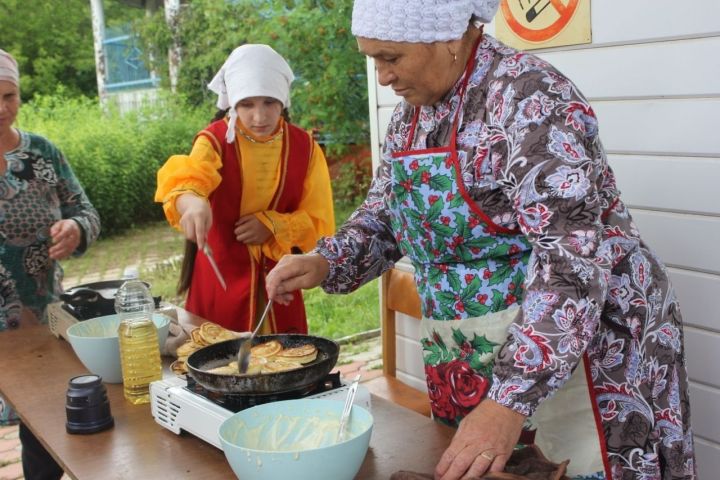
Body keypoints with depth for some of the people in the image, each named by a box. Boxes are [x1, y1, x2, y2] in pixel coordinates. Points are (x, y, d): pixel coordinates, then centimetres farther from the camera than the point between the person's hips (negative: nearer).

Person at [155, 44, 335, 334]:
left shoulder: (304, 147, 0)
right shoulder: (215, 141, -7)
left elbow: (319, 223, 0)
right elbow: (184, 180, -29)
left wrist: (271, 225, -17)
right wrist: (193, 202, -52)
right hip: (221, 281, -1)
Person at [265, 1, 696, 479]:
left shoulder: (526, 96, -20)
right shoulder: (410, 117, 4)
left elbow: (573, 260, -27)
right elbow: (383, 216, 15)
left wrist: (511, 400, -33)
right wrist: (324, 263, -5)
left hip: (572, 345, -7)